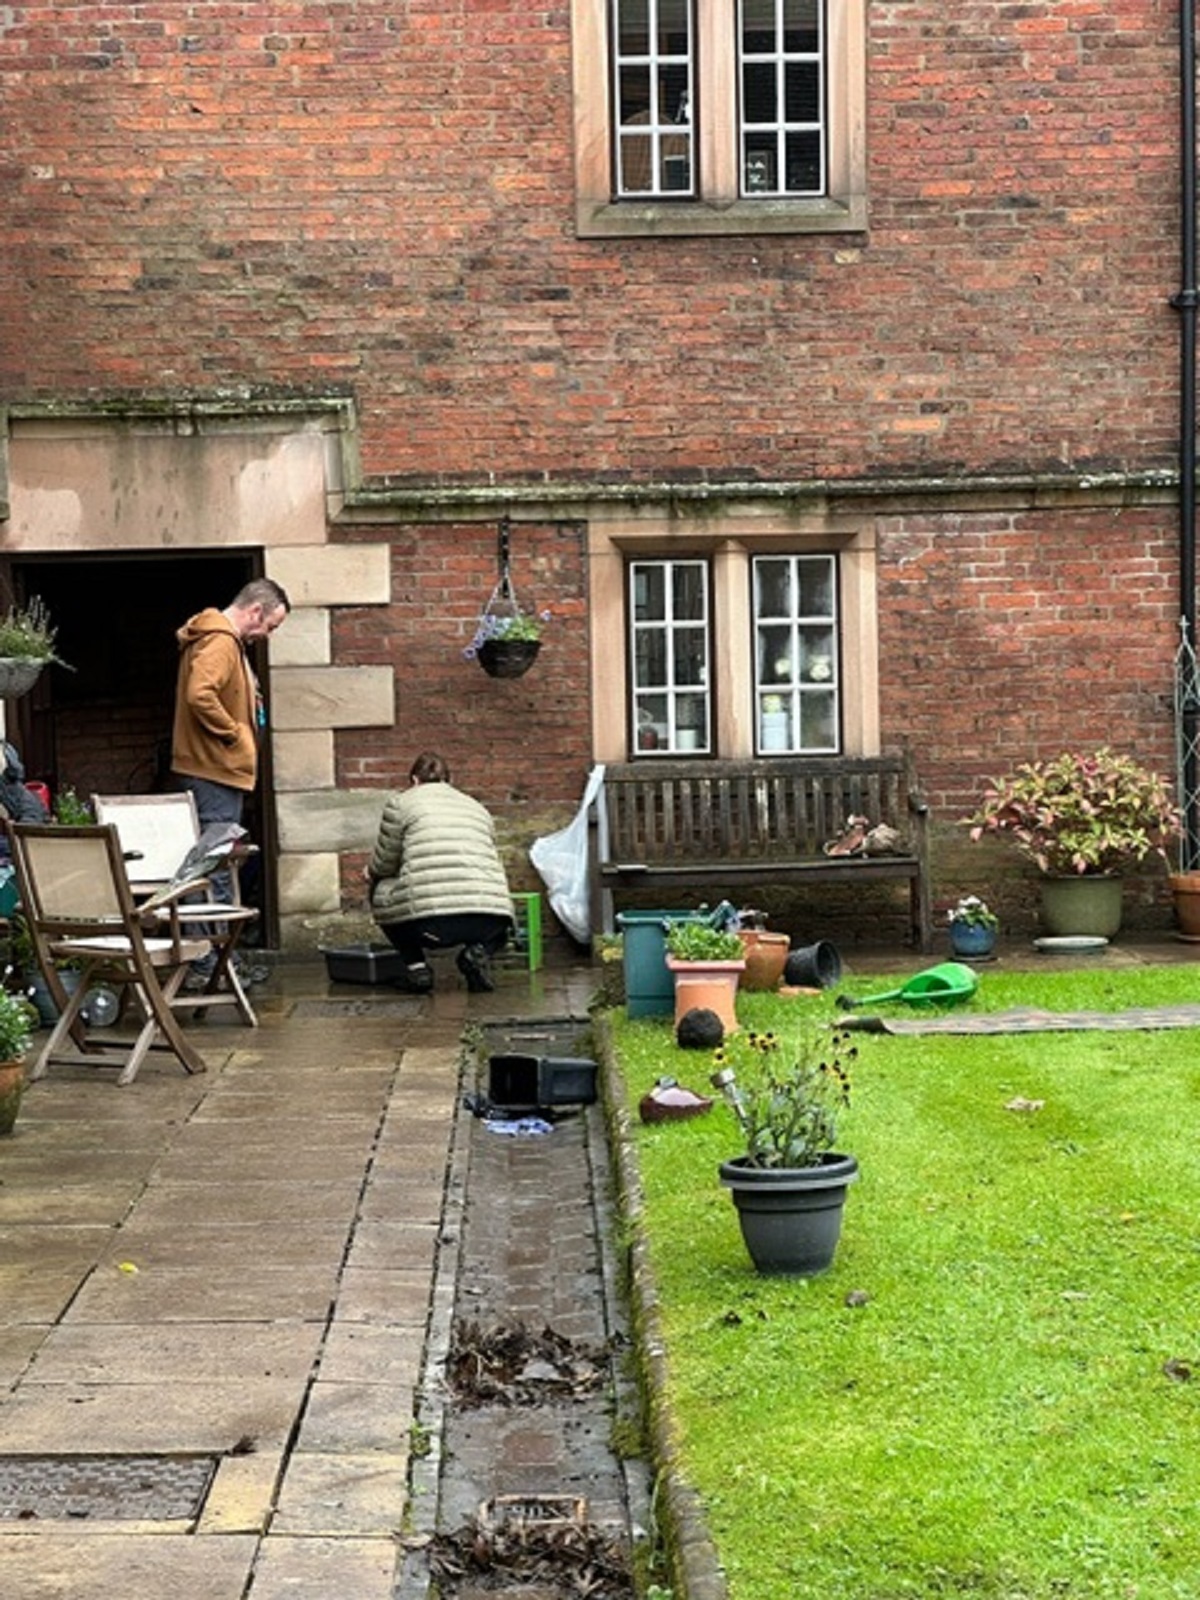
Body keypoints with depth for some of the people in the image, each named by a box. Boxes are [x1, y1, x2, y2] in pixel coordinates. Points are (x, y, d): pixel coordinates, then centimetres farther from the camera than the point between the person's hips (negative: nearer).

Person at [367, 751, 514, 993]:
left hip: (431, 923, -3)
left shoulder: (402, 802, 15)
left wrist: (371, 873, 43)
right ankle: (479, 952, 6)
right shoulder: (477, 807, 28)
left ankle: (416, 966, 13)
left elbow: (383, 865, 17)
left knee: (381, 890, 27)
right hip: (489, 922, 4)